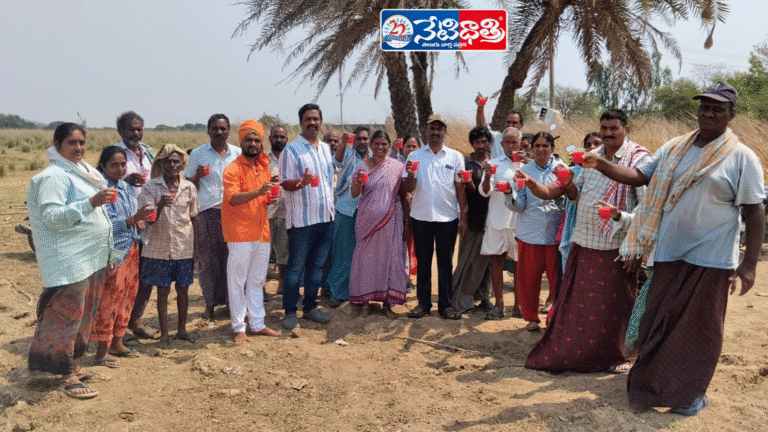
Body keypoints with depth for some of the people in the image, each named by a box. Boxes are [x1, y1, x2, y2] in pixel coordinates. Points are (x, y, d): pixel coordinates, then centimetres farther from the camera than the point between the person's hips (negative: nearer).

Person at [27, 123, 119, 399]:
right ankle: (68, 378, 6)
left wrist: (108, 253, 23)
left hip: (93, 259, 9)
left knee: (84, 316, 14)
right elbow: (52, 217, -21)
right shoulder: (54, 176, -12)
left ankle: (76, 367, 25)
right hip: (69, 262, -9)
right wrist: (91, 203, -30)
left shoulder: (83, 172, 15)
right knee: (67, 316, -3)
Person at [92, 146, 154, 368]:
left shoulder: (127, 188, 11)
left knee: (127, 296, 13)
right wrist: (133, 219, -27)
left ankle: (117, 343, 27)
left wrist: (140, 221, 0)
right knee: (109, 299, -4)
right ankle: (101, 351, 6)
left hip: (131, 250, 8)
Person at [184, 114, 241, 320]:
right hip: (207, 212, -1)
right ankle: (210, 304, 11)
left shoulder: (237, 153, 10)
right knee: (208, 259, 2)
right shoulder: (197, 154, 5)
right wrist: (197, 176, -13)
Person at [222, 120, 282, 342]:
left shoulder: (264, 167, 14)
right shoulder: (233, 169, -8)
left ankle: (257, 324, 21)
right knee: (238, 282, 0)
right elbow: (233, 198, -23)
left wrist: (271, 197, 5)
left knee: (257, 281, 13)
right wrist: (258, 192, -37)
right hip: (240, 233, -7)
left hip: (261, 230, 7)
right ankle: (239, 328, 8)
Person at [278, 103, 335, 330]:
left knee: (317, 265, 12)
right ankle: (289, 312, 8)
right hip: (302, 219, -6)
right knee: (296, 267, -1)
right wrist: (301, 182, -32)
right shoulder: (291, 150, -7)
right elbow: (285, 183, -11)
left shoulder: (326, 149, 14)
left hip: (325, 217, 6)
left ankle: (310, 307, 23)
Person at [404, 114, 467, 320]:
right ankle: (423, 303, 19)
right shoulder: (415, 156, 4)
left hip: (447, 218, 0)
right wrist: (410, 175, -20)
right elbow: (409, 188, 1)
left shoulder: (455, 157, 4)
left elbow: (460, 189, 3)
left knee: (445, 262, 7)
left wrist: (463, 217, -1)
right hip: (421, 217, 1)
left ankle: (445, 304, 16)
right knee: (423, 261, 8)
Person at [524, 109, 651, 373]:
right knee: (577, 300, 13)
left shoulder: (639, 159, -8)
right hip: (584, 241, 6)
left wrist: (620, 216, -29)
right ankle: (567, 351, 26)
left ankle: (619, 356, 23)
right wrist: (568, 184, -1)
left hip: (616, 244, -5)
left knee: (615, 303, 5)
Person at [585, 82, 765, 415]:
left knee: (699, 329, 6)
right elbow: (639, 176, 9)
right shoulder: (674, 148, 7)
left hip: (710, 261, -4)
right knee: (658, 323, 11)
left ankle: (691, 392, 24)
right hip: (668, 254, 4)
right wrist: (601, 165, -7)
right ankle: (651, 385, 26)